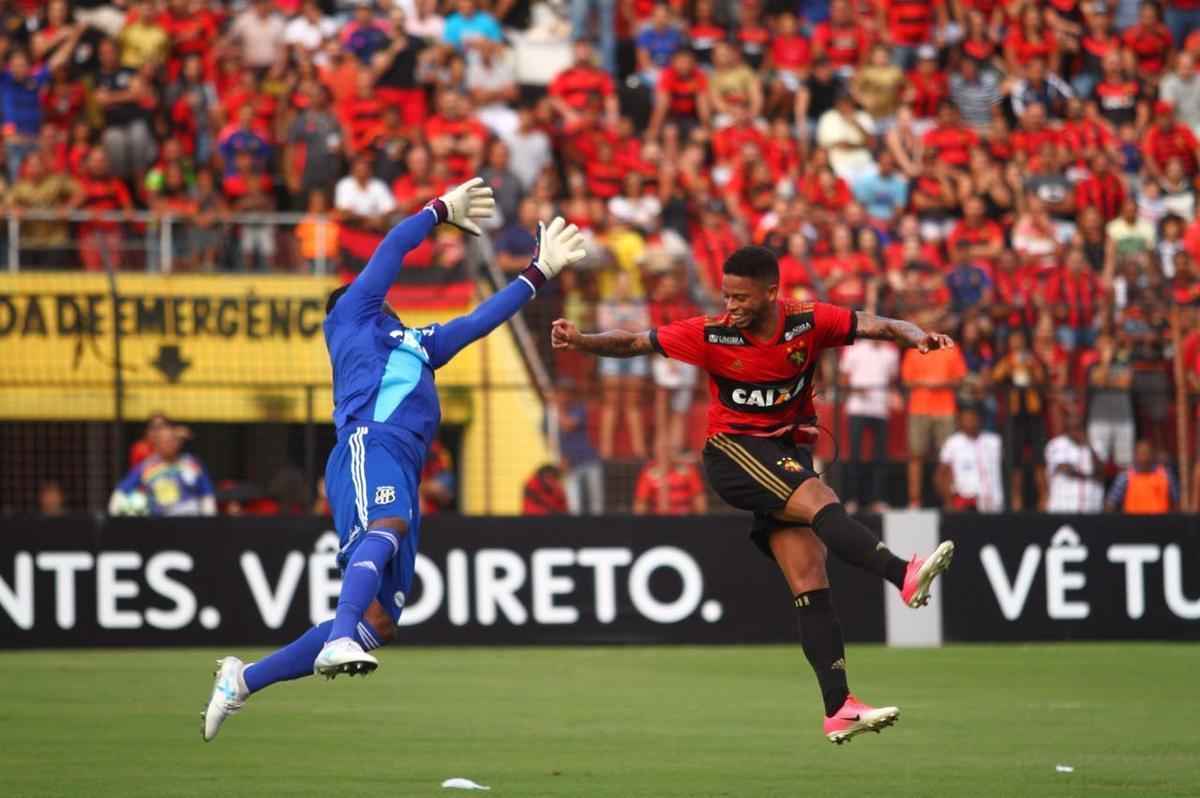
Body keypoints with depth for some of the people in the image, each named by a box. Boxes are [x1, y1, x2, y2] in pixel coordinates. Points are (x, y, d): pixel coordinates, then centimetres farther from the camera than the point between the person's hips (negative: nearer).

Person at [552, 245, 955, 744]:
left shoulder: (809, 322, -6)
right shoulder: (713, 334, -10)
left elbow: (875, 326, -9)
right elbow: (634, 343, -4)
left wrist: (914, 336, -29)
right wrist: (581, 342, -19)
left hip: (790, 455, 3)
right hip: (734, 451, -3)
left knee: (810, 579, -6)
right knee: (819, 500, -31)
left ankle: (839, 710, -11)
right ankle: (906, 577, -41)